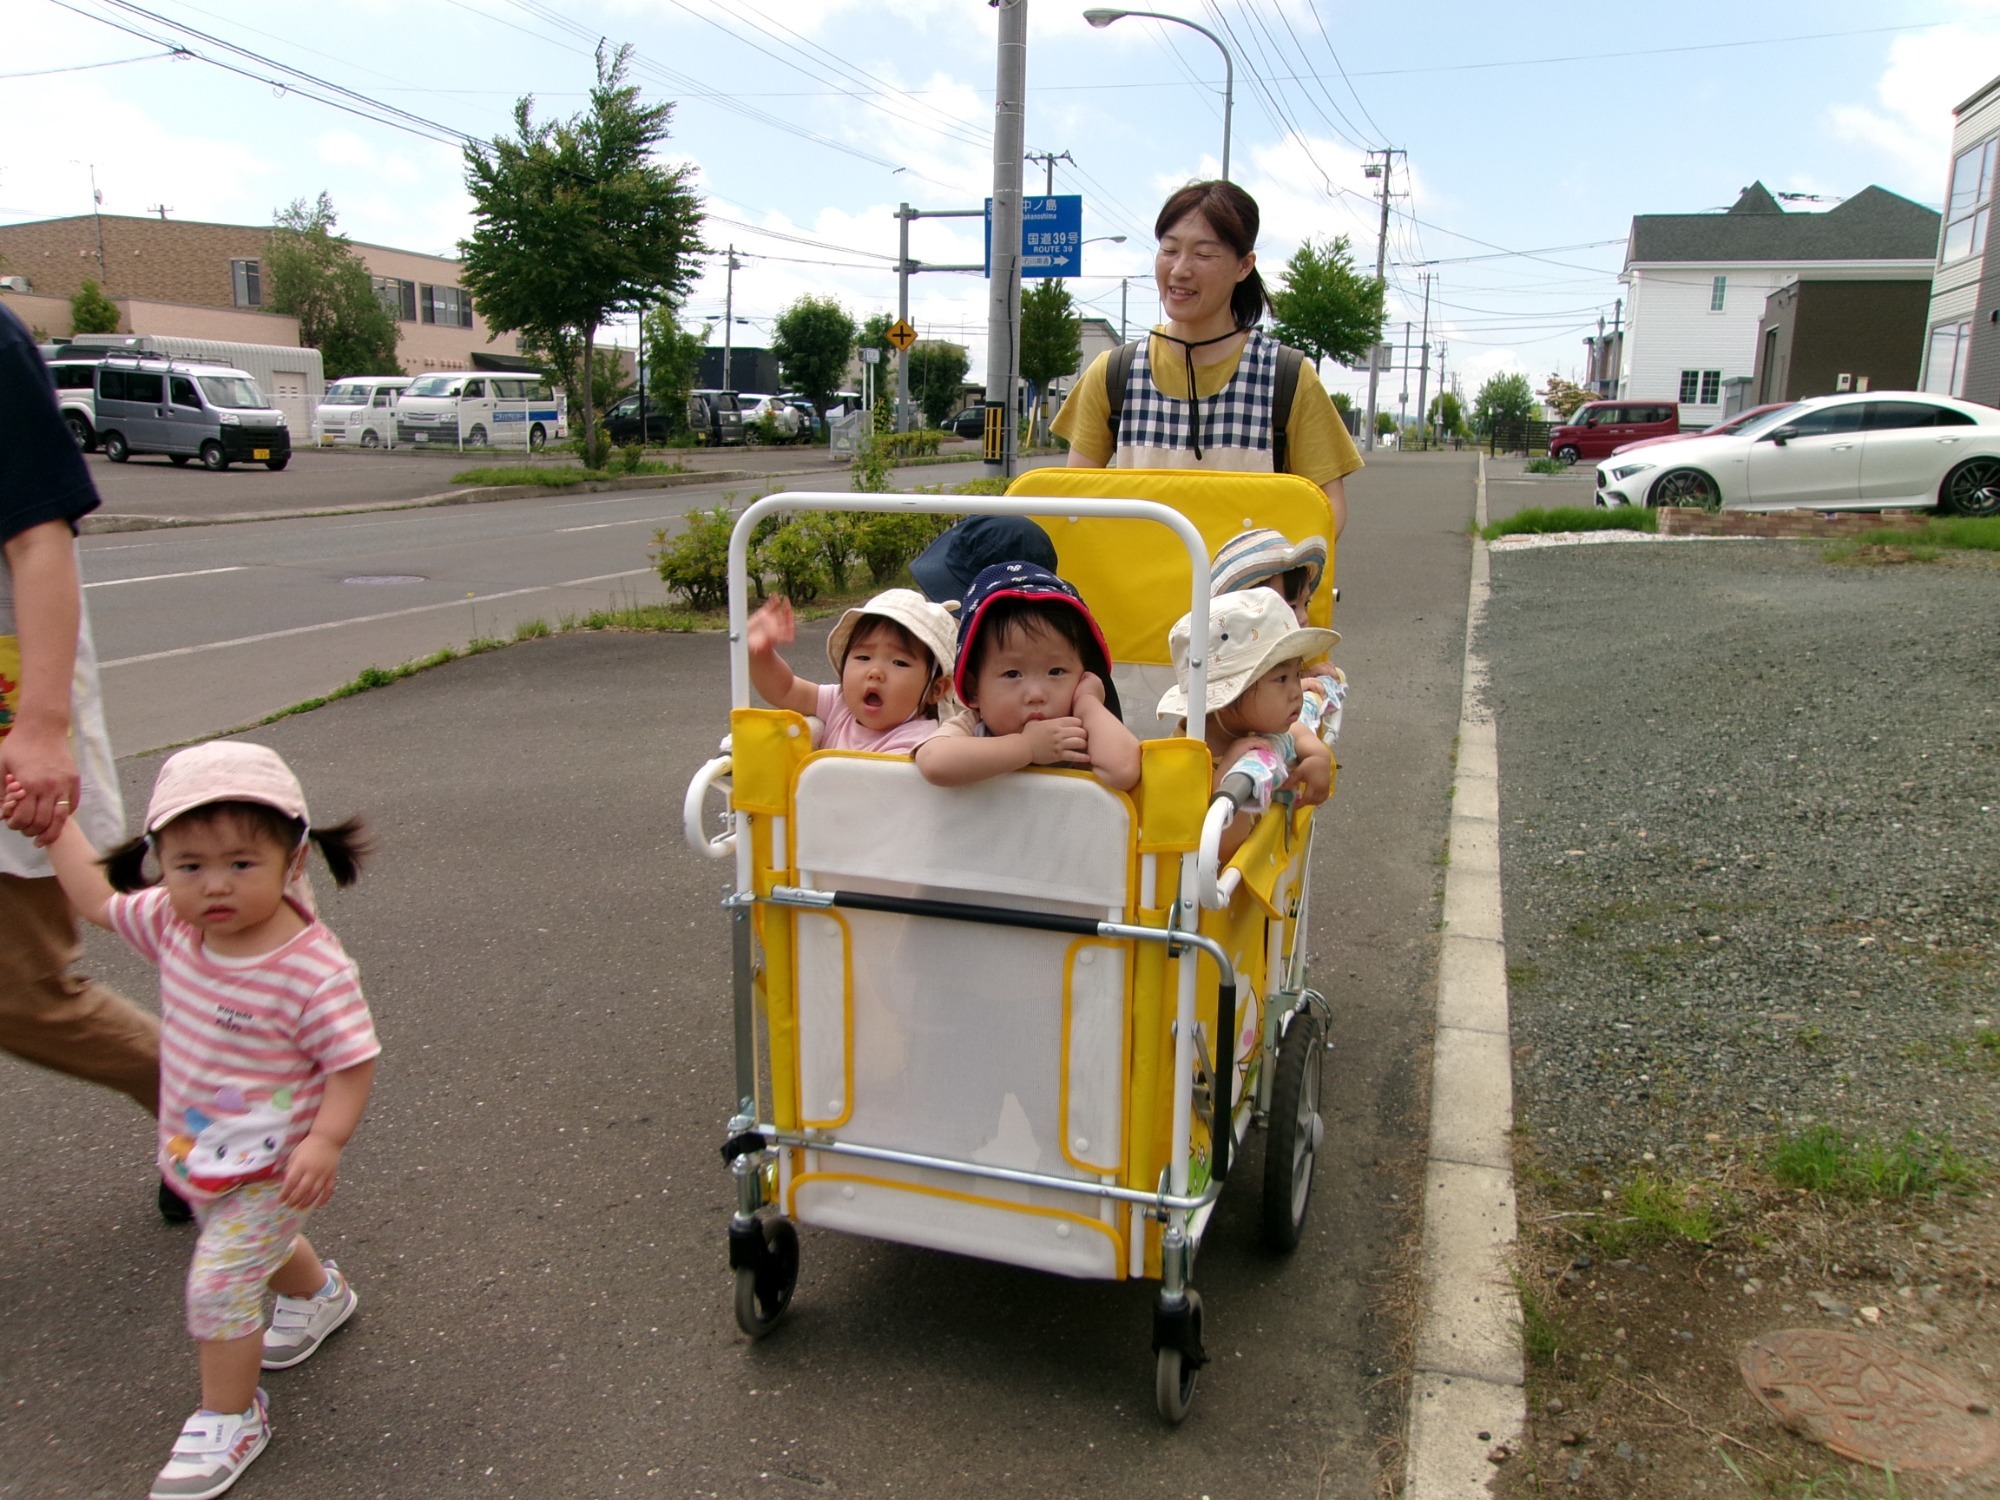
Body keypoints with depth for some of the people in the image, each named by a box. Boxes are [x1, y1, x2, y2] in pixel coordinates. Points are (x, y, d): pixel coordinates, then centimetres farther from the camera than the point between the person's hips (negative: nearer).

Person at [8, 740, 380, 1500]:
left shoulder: (312, 968, -32)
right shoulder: (172, 924, -12)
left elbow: (353, 1061, -26)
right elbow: (96, 897, 7)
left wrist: (325, 1140, -35)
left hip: (270, 1164, -7)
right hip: (198, 1151, 7)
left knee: (218, 1283, -4)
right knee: (259, 1243, 29)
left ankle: (229, 1416, 20)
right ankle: (318, 1293, 60)